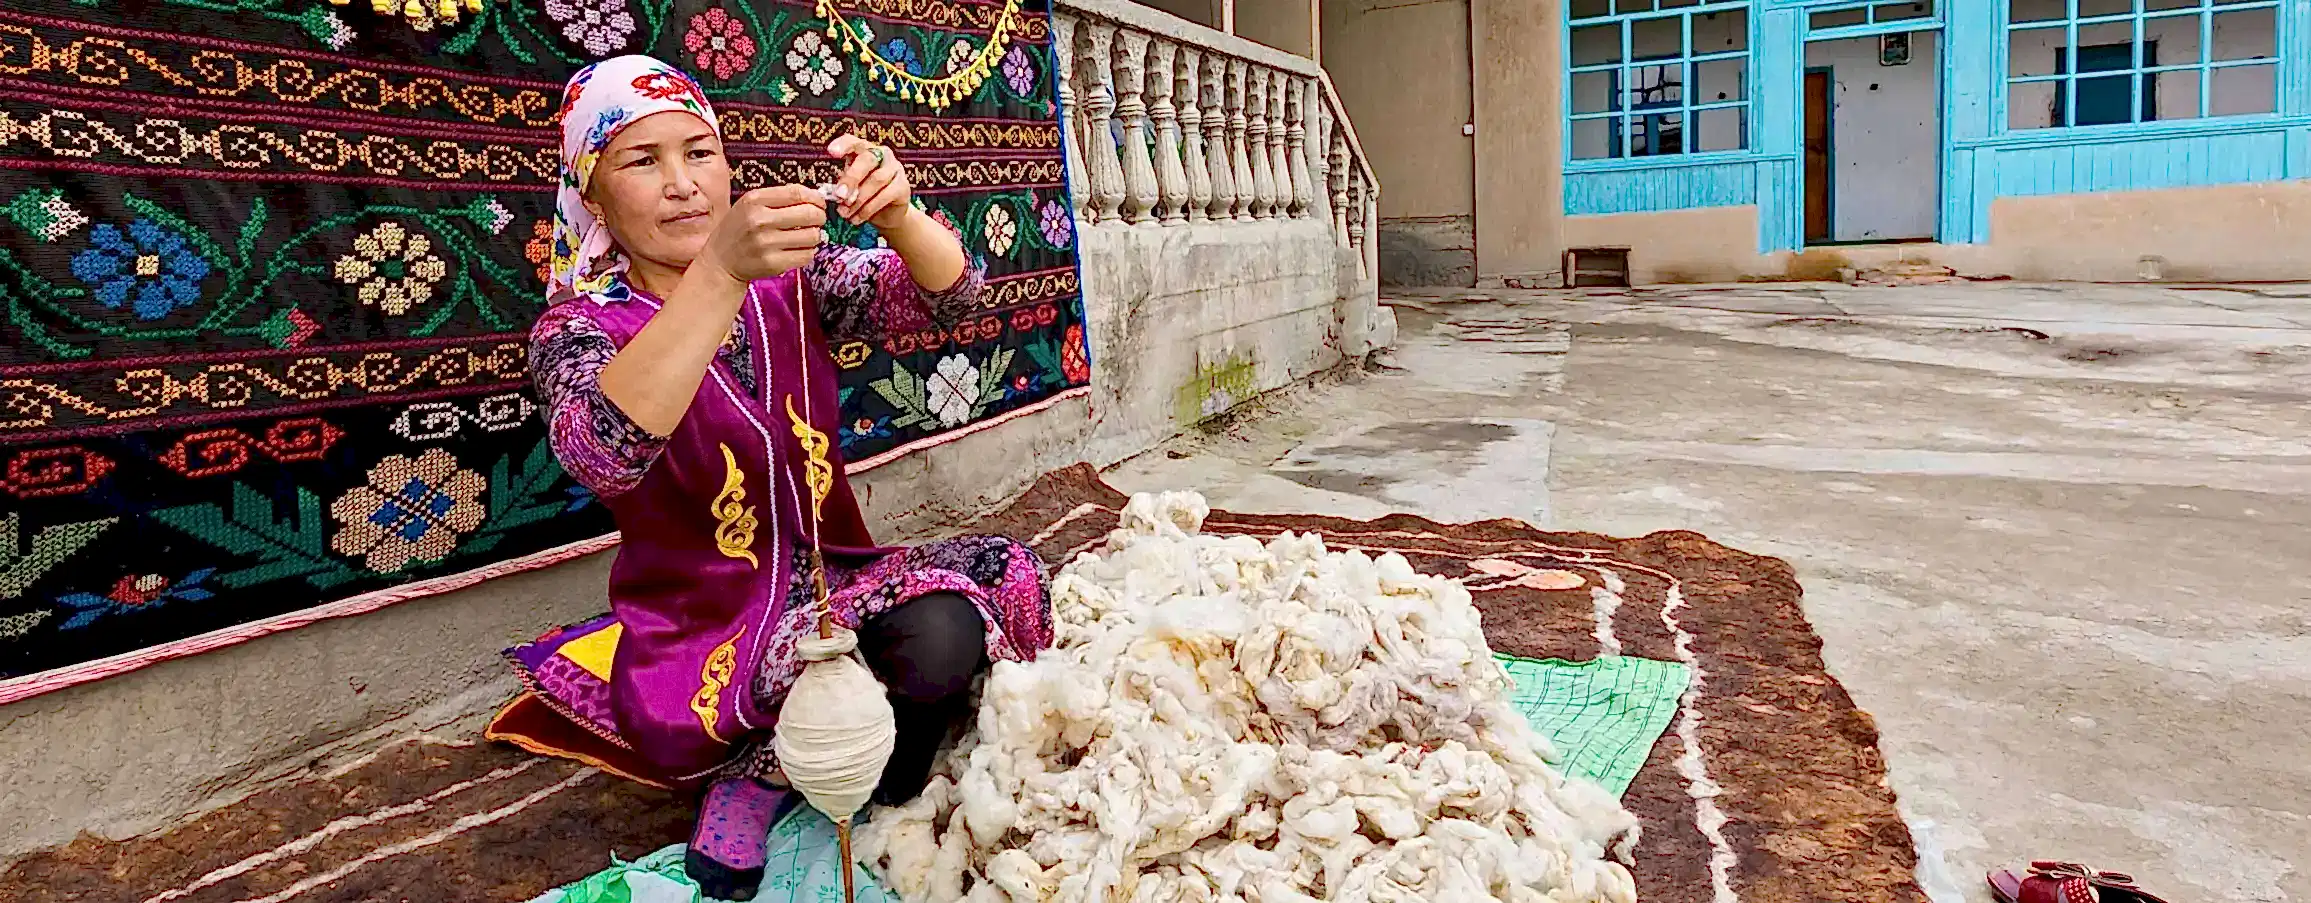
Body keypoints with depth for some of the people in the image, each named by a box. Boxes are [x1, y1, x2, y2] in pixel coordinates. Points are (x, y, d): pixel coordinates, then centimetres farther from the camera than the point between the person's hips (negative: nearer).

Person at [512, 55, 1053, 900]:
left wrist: (895, 212, -31)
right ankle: (771, 768, 0)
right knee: (932, 643, -29)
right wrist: (720, 271, -43)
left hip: (829, 582, 6)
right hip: (704, 637, -6)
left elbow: (947, 295, -9)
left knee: (1006, 577, -20)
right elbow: (602, 454, -32)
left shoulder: (789, 277, 4)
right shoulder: (580, 328, -9)